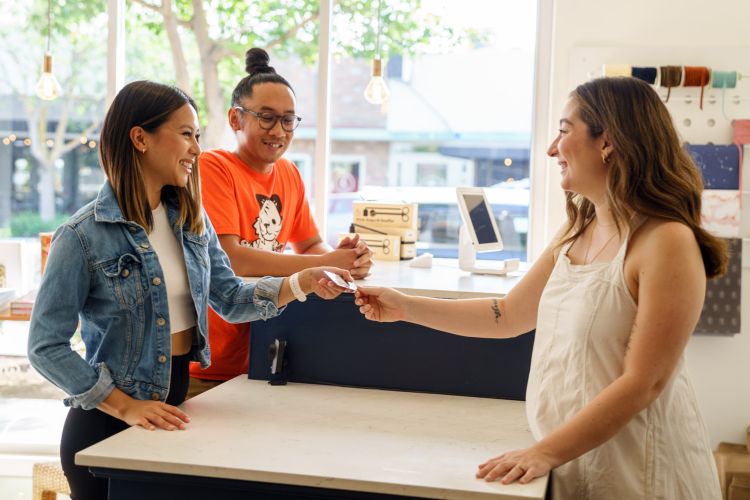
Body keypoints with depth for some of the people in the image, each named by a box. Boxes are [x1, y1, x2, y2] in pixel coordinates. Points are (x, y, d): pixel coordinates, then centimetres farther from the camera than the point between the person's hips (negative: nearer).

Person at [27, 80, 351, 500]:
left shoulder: (192, 221, 4)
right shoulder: (82, 237, -15)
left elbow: (229, 298, 5)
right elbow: (47, 347, -15)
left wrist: (299, 284, -11)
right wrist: (126, 406, -20)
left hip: (175, 411, 6)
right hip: (109, 425, -6)